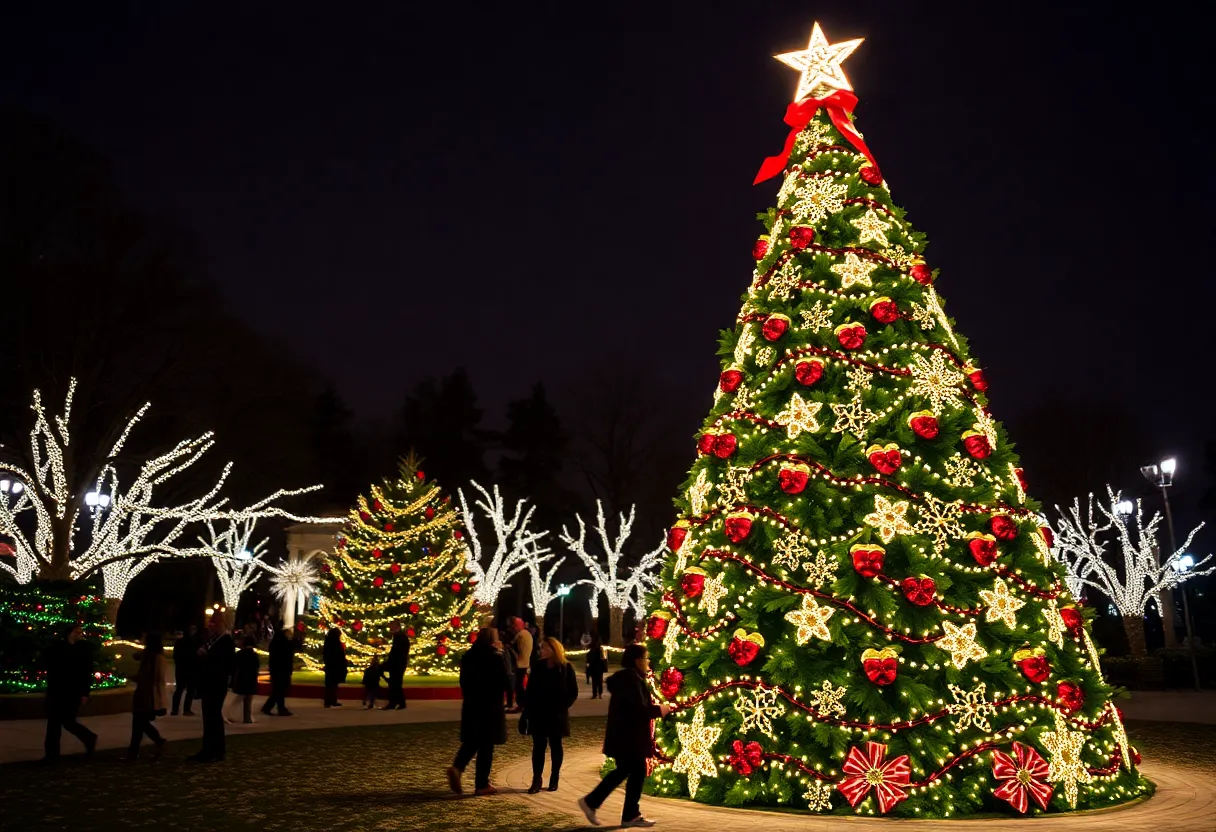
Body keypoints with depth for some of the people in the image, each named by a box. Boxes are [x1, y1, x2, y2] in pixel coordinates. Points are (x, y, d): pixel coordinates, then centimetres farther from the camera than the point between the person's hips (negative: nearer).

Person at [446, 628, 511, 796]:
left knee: (471, 741, 17)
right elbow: (506, 682, -12)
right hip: (490, 706, -5)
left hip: (470, 705, 6)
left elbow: (464, 681, 12)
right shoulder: (495, 657, -14)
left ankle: (457, 767, -6)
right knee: (486, 744, 3)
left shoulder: (467, 656, 5)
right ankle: (482, 784, 7)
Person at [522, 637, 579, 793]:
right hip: (538, 713, 2)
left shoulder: (566, 667, -7)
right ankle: (536, 780, 3)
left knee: (555, 746, 9)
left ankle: (554, 779, 19)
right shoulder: (538, 666, 2)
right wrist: (527, 711, 0)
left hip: (556, 715, -2)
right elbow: (530, 690, 5)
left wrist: (562, 707, -14)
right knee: (538, 746, 0)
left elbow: (573, 692, -3)